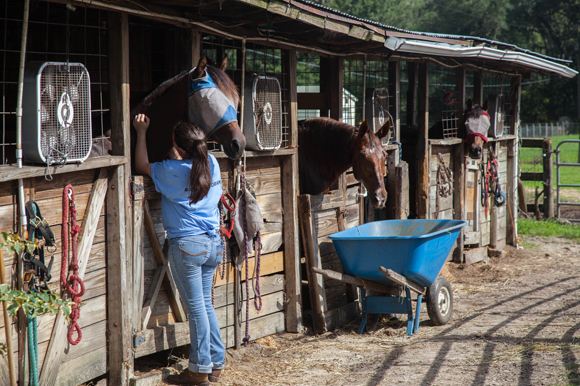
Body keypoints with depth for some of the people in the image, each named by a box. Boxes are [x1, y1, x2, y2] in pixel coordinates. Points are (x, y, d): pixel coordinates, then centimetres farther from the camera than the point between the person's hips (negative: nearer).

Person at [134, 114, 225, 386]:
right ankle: (216, 363, 19)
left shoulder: (172, 171, -13)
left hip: (187, 245, -6)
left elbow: (142, 166, 4)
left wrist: (141, 132, 8)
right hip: (213, 243, 6)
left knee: (196, 307, -1)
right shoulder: (211, 163, 2)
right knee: (205, 304, 15)